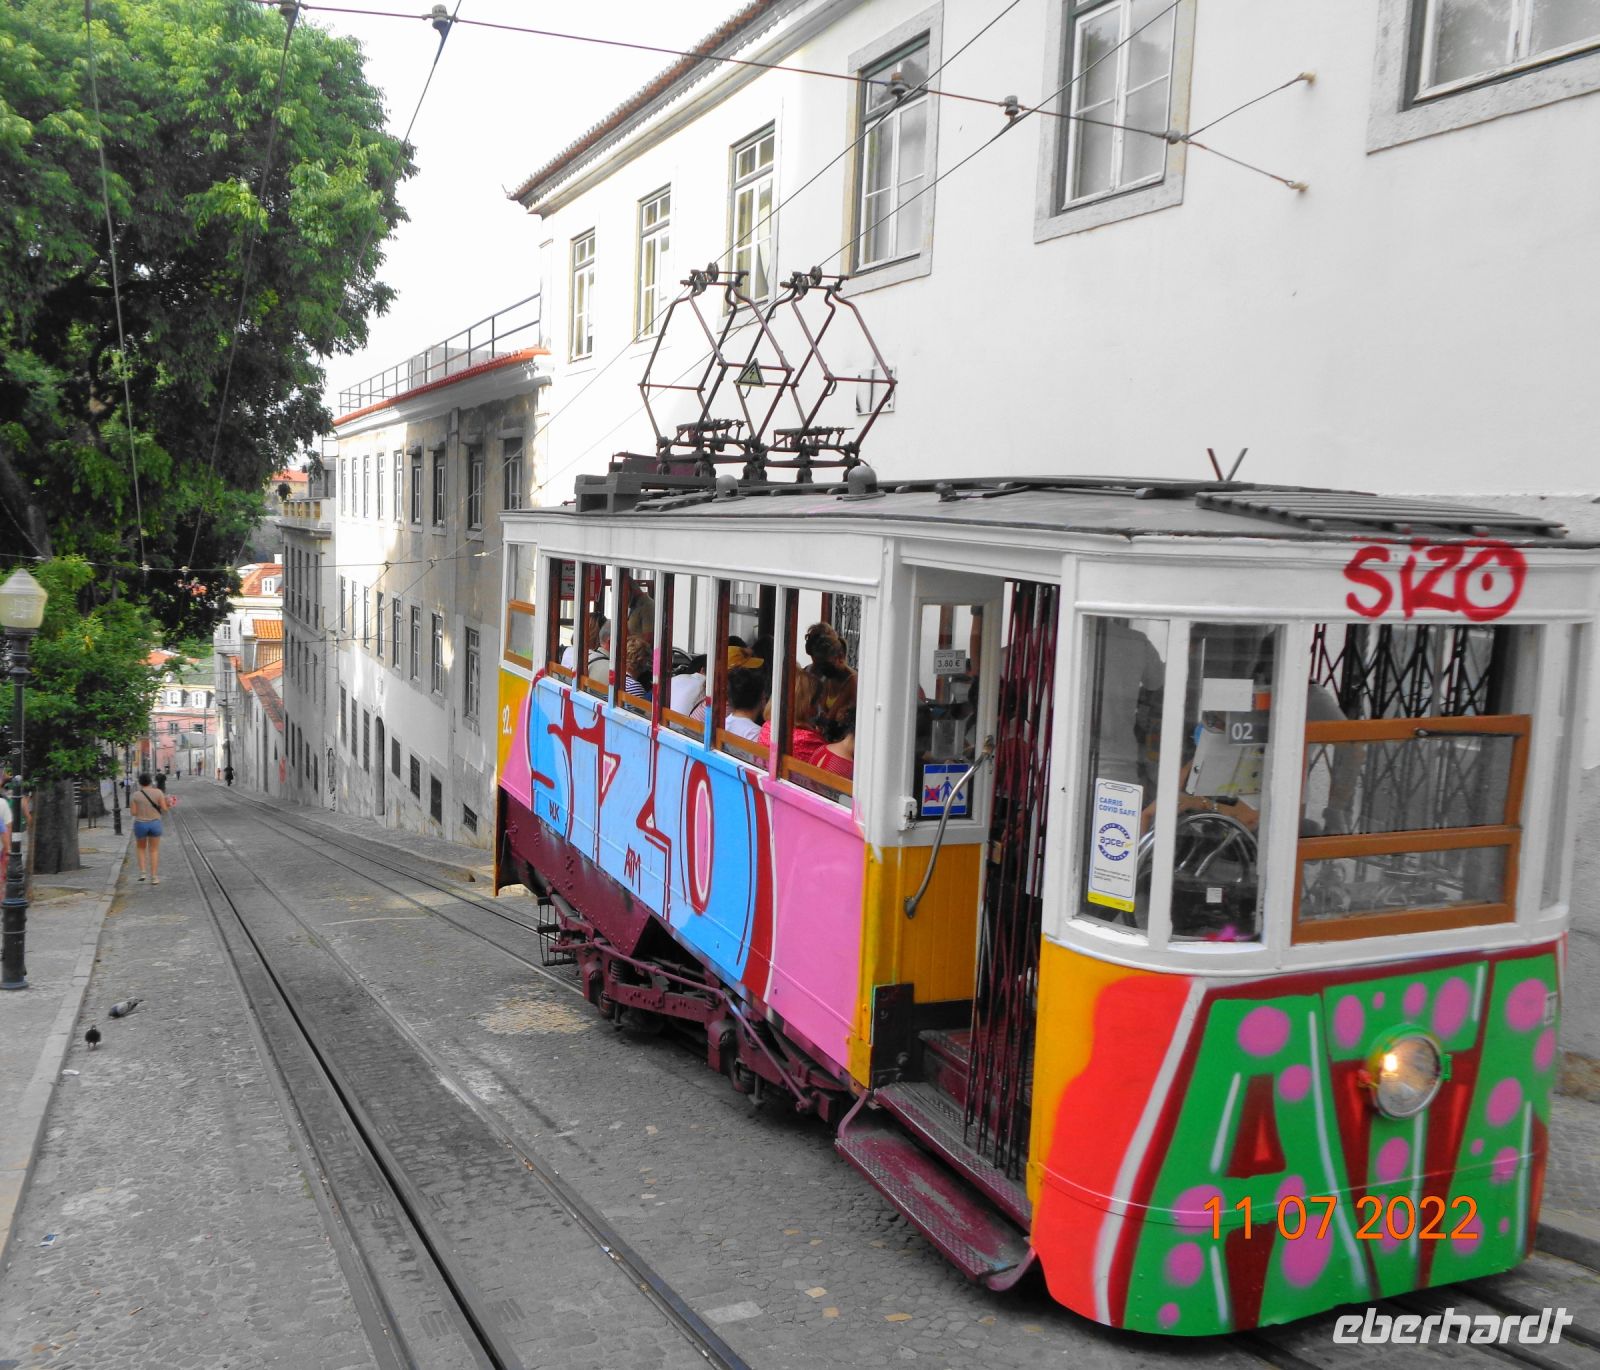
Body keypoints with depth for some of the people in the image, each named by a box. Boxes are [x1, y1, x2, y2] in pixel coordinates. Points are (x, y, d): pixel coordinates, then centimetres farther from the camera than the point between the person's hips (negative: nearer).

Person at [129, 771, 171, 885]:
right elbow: (164, 808, -7)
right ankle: (154, 878, 6)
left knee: (141, 848, 23)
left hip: (140, 825, 0)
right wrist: (168, 805, 14)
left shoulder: (135, 795, -7)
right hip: (155, 824, 0)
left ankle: (142, 872, 10)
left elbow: (133, 812, -7)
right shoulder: (158, 792, -7)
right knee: (154, 851, 10)